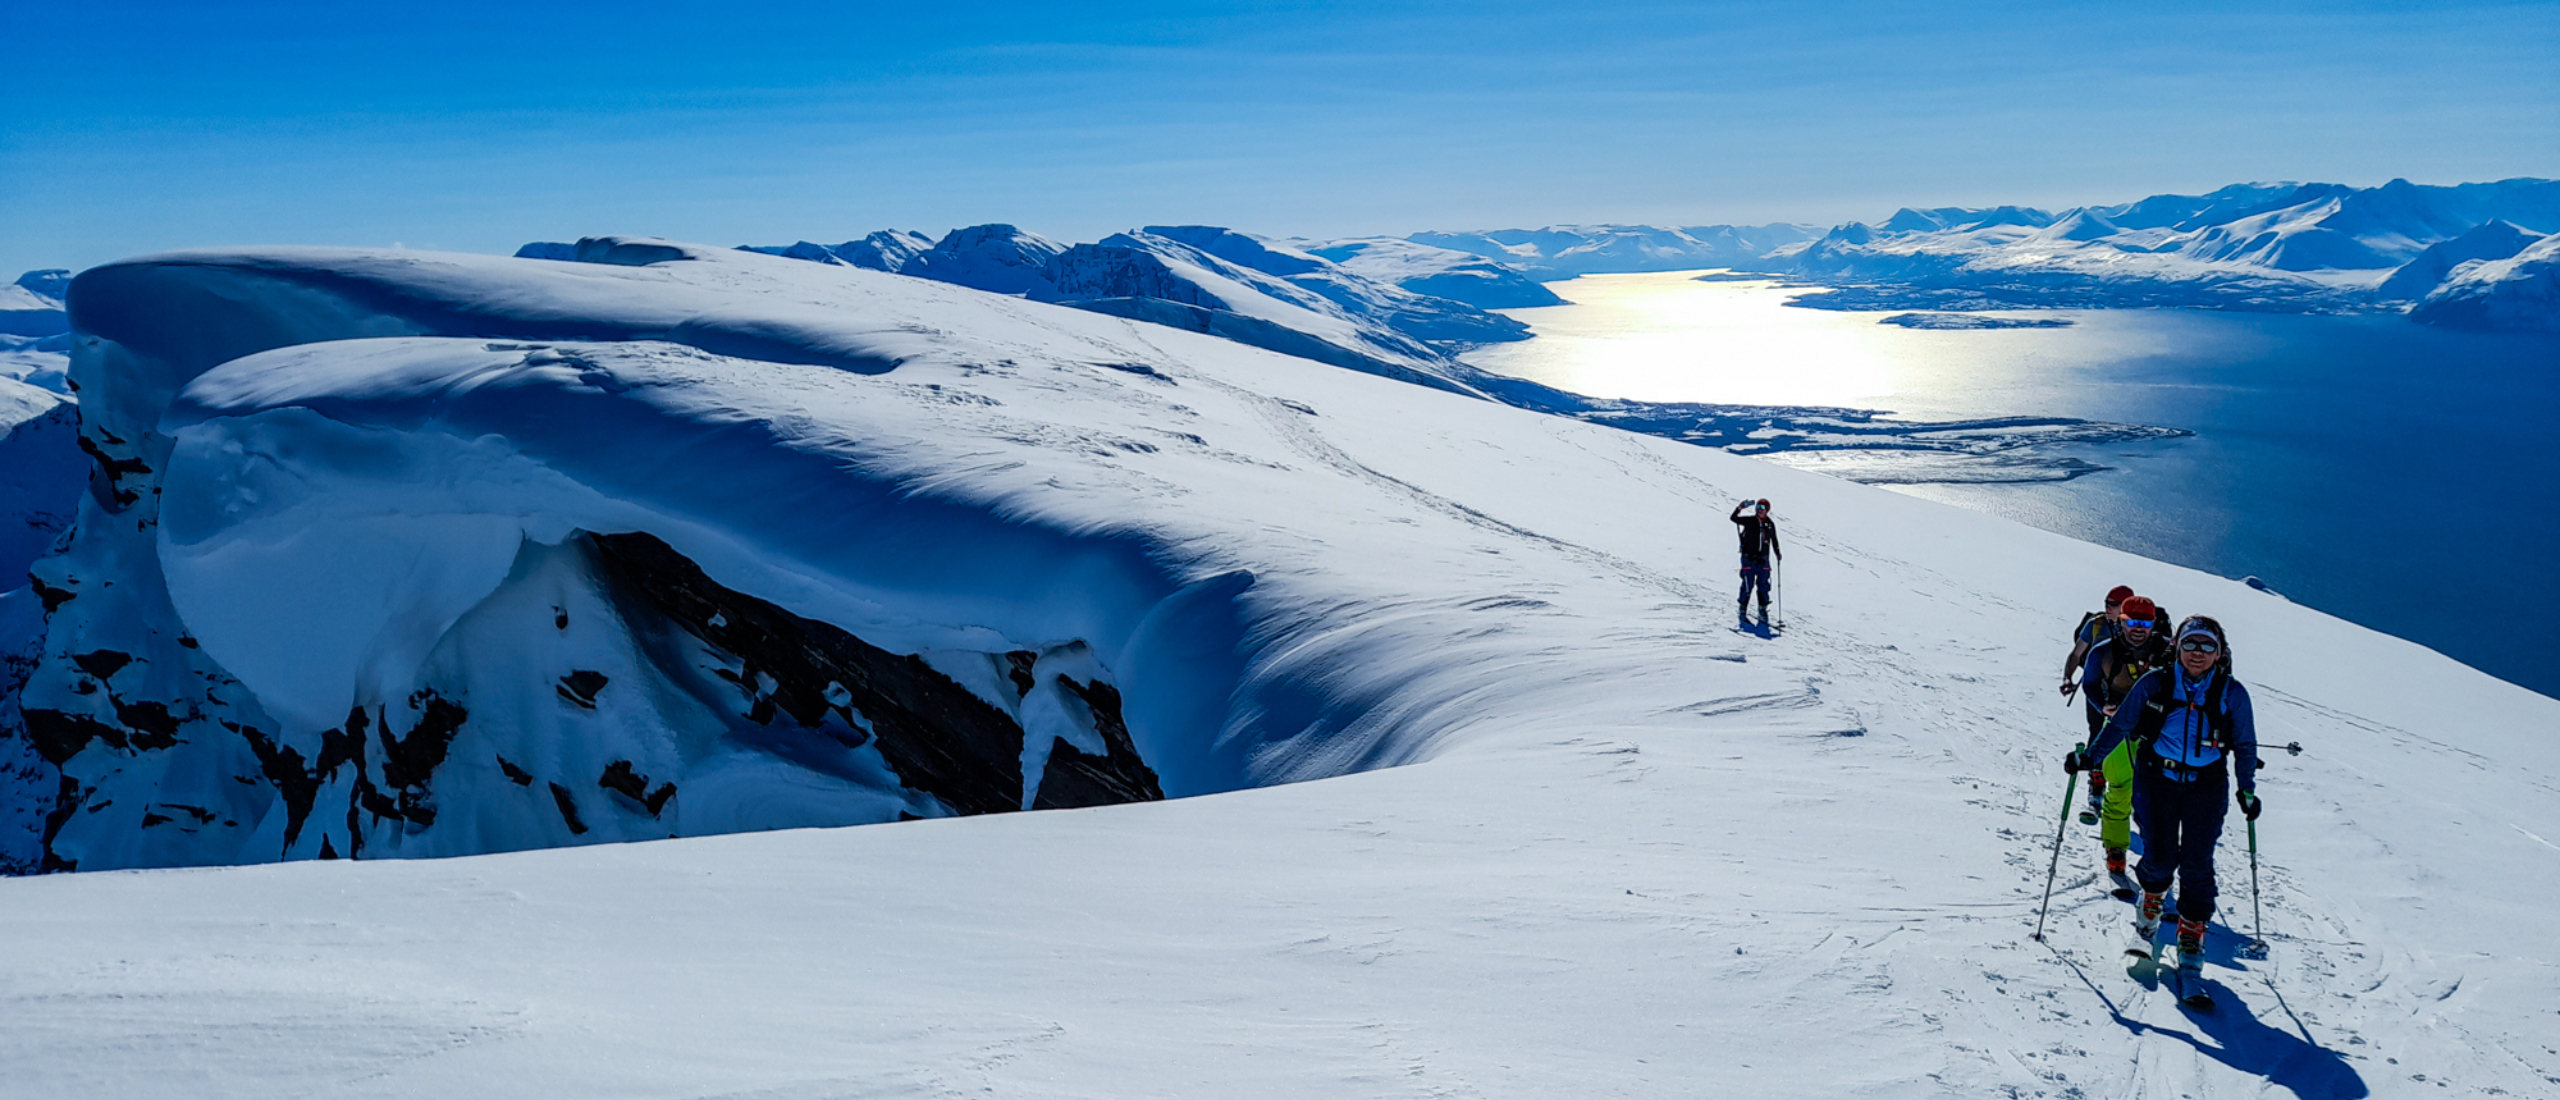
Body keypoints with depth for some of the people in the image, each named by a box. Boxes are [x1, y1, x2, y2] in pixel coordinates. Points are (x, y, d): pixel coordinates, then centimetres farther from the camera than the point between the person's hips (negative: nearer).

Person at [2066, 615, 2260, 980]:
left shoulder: (2231, 694, -2)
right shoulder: (2155, 684, -4)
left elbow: (2245, 745, 11)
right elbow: (2120, 724, 6)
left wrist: (2246, 789, 9)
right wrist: (2089, 757, 5)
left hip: (2206, 786, 0)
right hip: (2157, 778, 0)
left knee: (2196, 864, -6)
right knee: (2160, 858, -7)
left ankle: (2191, 935, 6)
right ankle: (2153, 896, 26)